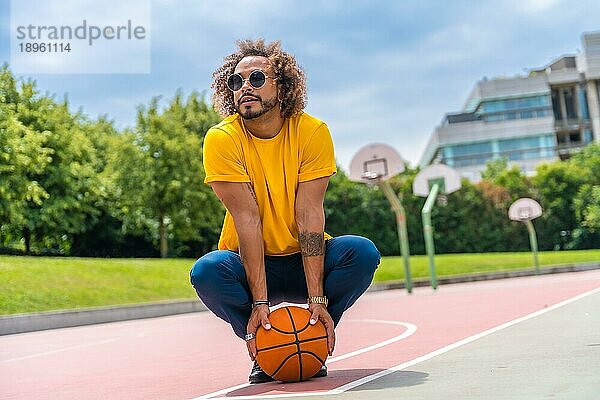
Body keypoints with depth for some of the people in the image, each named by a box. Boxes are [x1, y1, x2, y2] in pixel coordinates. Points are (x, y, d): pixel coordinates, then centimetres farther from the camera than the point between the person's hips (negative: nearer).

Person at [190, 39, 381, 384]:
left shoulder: (312, 132, -13)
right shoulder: (222, 139, -15)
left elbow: (309, 214, -19)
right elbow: (248, 219, -21)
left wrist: (317, 298, -25)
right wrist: (260, 301, -27)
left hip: (304, 259, 1)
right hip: (249, 263, 0)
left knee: (363, 252, -26)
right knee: (207, 271, -31)